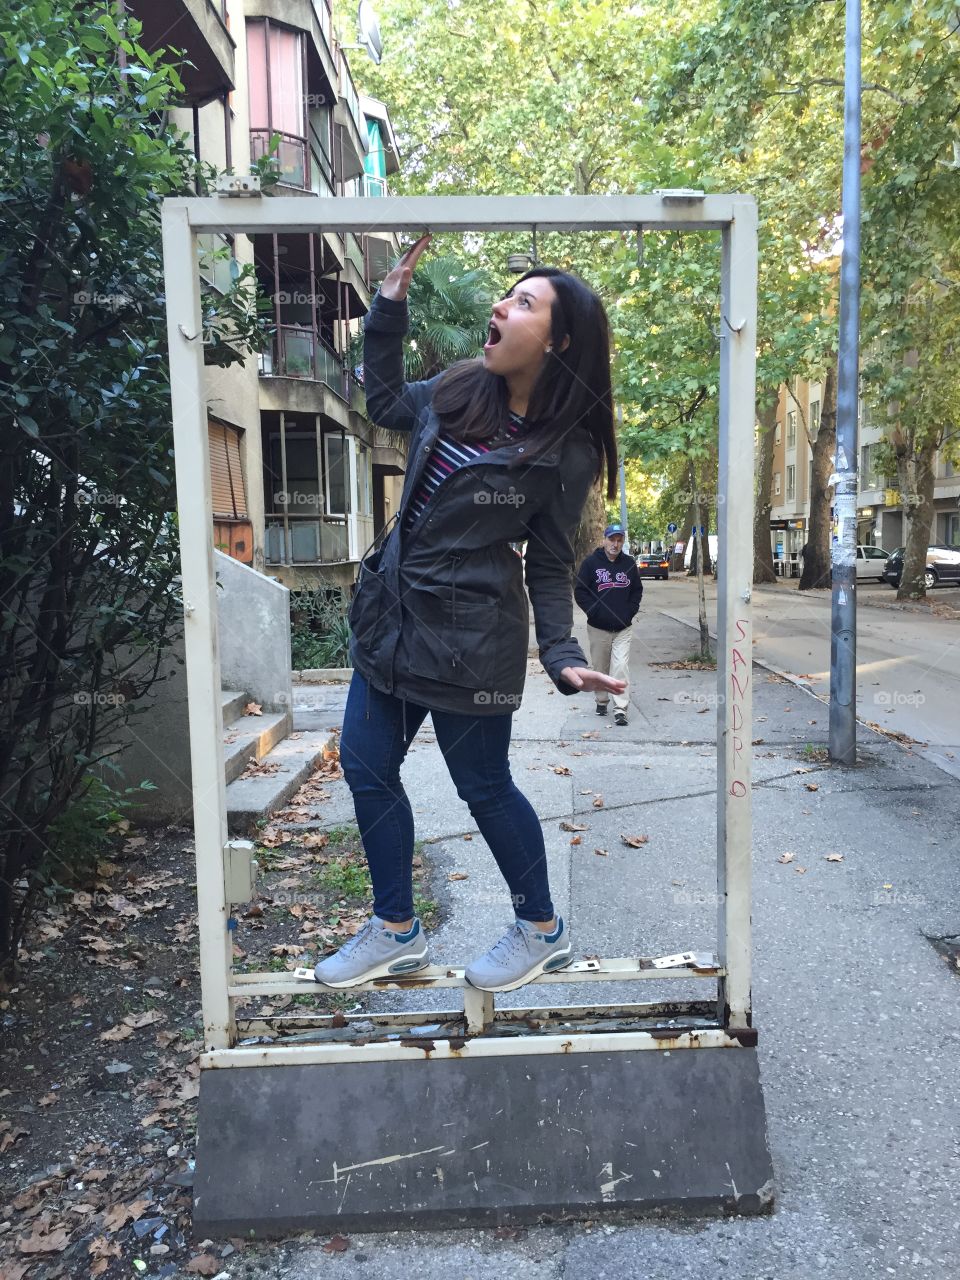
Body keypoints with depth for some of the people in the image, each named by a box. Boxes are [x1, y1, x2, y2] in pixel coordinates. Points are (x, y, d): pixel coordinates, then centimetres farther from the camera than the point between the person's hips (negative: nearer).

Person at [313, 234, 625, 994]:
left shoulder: (565, 451, -12)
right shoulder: (458, 392, 4)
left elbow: (550, 565, -8)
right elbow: (386, 403, 23)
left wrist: (562, 656, -20)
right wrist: (391, 302, 16)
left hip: (471, 636, -7)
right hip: (393, 616, 8)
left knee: (485, 787, 6)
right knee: (366, 767, 12)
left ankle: (543, 932, 32)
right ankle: (397, 930, 31)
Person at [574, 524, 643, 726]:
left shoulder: (629, 563, 7)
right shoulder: (591, 562, -3)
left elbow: (637, 590, 15)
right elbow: (579, 591, -3)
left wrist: (630, 610, 1)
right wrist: (594, 611, -11)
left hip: (623, 628, 1)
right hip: (598, 628, -1)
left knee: (621, 666, -10)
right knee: (600, 667, 10)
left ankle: (621, 709, -9)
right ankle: (602, 701, 29)